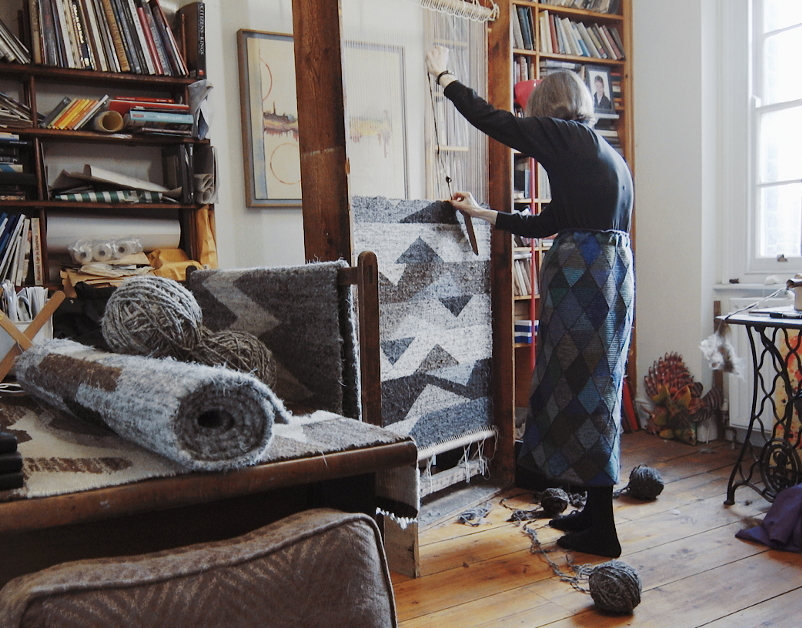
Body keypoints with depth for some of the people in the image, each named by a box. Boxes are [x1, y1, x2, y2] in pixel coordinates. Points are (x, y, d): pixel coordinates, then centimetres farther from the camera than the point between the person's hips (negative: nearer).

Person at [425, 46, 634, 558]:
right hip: (614, 270, 9)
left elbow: (489, 118, 0)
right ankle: (594, 511, 25)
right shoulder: (604, 151, 21)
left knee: (585, 387, -4)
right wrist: (483, 214, 30)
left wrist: (443, 75, 16)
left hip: (584, 273, -9)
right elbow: (548, 224, 24)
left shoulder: (565, 136, -4)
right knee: (597, 386, 14)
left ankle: (601, 533, 4)